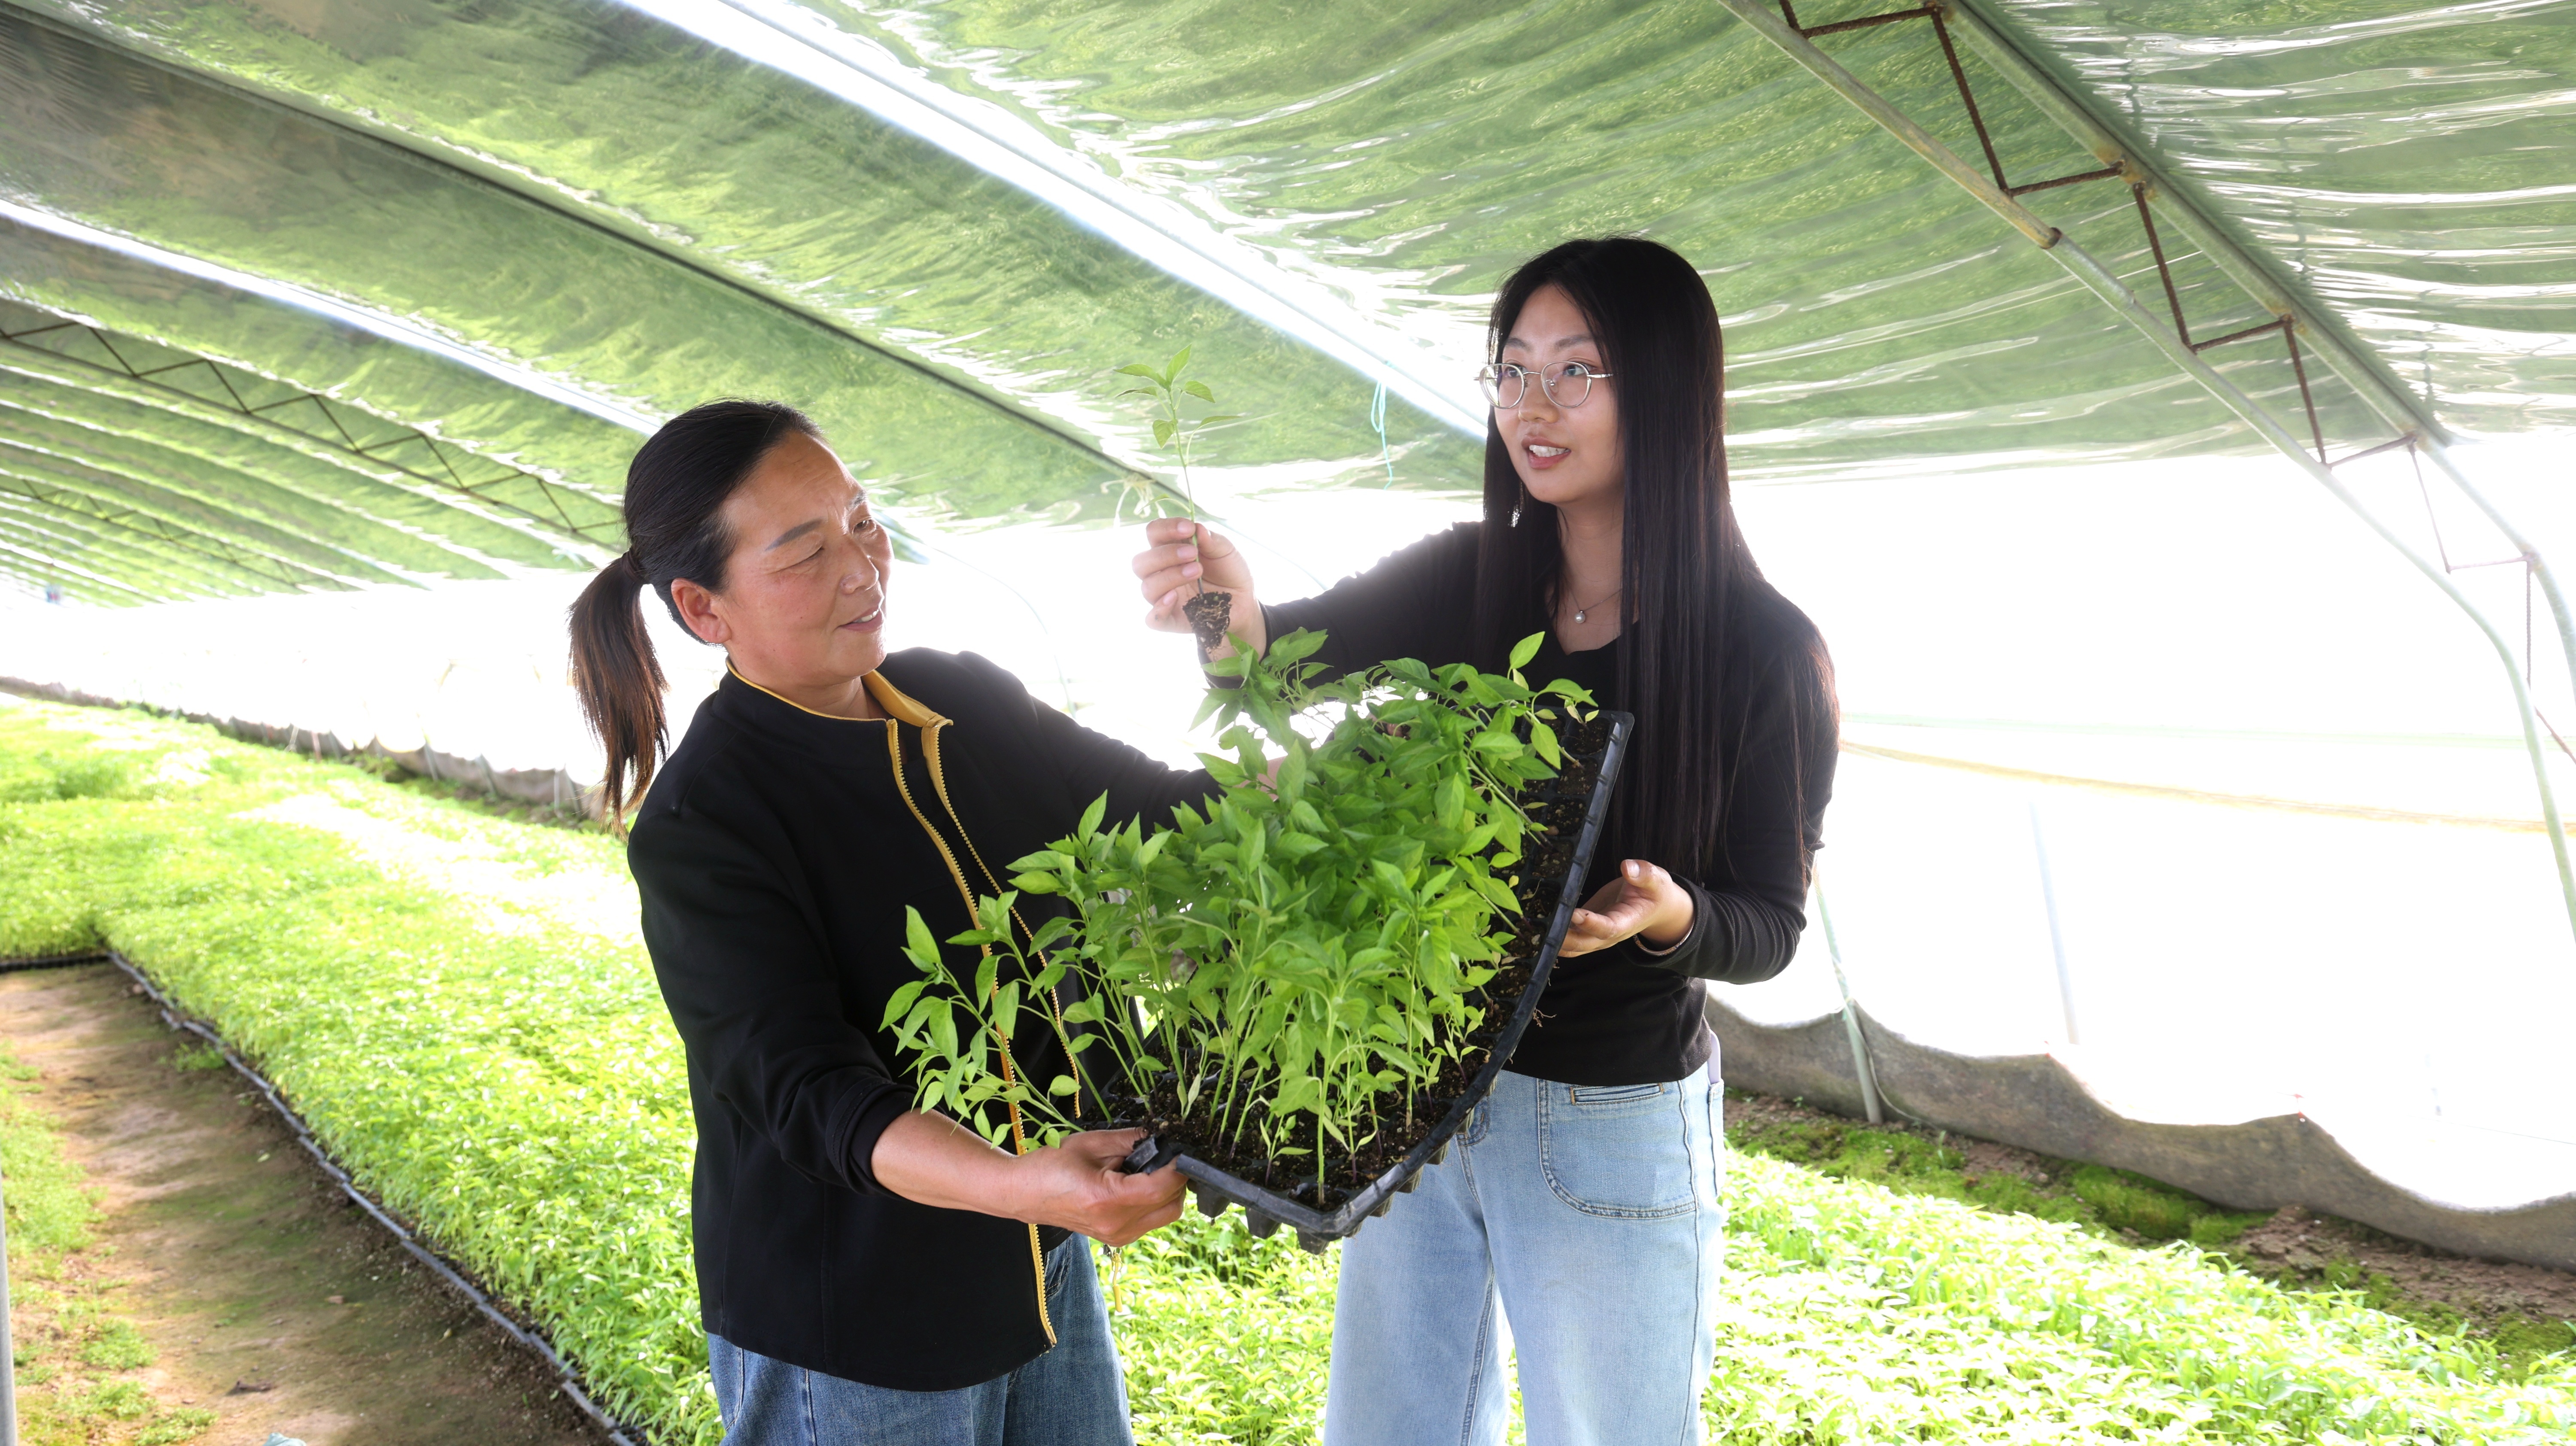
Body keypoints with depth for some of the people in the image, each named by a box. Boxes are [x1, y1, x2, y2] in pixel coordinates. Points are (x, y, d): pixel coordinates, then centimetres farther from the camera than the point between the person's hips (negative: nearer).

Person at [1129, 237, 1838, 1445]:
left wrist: (1669, 915, -30)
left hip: (1613, 1127, -3)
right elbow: (1309, 643, -20)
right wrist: (1234, 613, -42)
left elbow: (1771, 923, -8)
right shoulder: (1464, 582, -4)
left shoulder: (1769, 652, -13)